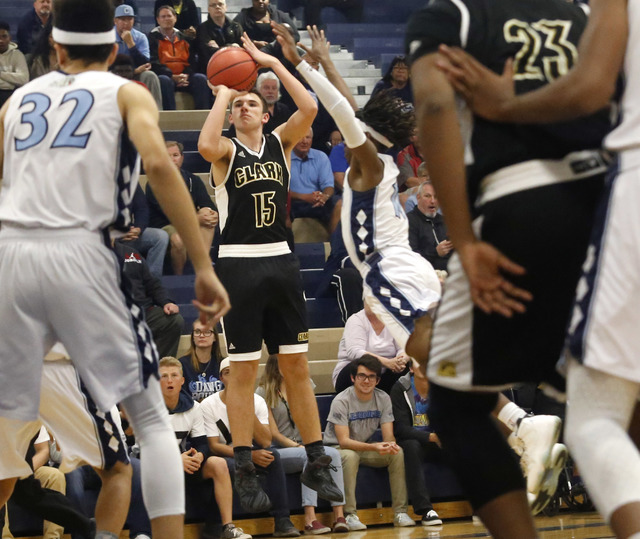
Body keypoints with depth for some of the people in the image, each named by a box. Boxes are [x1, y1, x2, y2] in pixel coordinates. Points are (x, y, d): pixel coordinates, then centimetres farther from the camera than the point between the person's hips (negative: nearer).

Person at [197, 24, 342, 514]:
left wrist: (271, 63, -7)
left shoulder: (281, 143, 9)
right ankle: (245, 473, 3)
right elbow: (205, 145, -25)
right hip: (239, 265, -3)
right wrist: (222, 93, -13)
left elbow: (310, 108, -9)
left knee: (297, 366, 6)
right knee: (244, 369, -1)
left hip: (281, 262, 3)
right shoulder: (227, 151, 0)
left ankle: (317, 464, 12)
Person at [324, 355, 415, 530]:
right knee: (349, 456, -38)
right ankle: (350, 515, -35)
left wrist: (390, 445, -37)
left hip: (366, 447, 5)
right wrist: (374, 447, -41)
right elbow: (344, 441, -27)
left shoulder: (383, 399, -6)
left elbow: (389, 436, -10)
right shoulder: (341, 401, -21)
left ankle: (400, 512, -19)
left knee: (397, 453, -21)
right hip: (337, 448, -5)